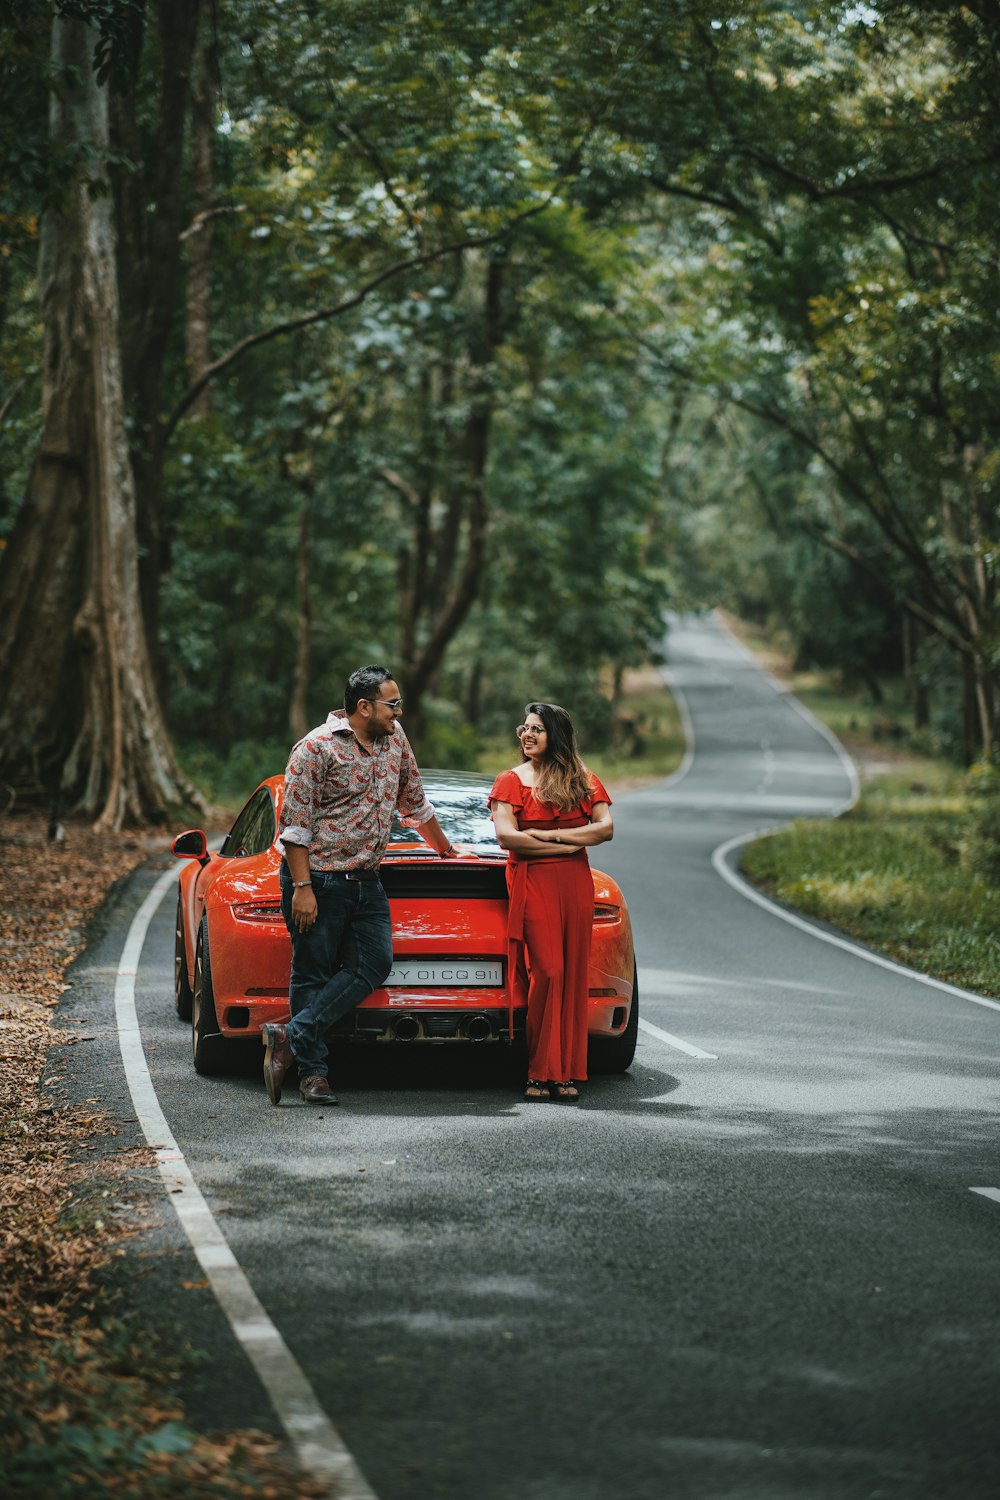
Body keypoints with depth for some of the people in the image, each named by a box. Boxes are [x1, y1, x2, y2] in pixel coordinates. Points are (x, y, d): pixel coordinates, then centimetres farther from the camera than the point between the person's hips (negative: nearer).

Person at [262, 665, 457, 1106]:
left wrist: (446, 850, 32)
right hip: (317, 879, -6)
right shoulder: (317, 748, -10)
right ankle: (313, 1071, 3)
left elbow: (413, 803, 26)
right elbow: (295, 822, -12)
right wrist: (302, 887, -17)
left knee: (373, 964, -8)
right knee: (313, 974, -1)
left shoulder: (395, 739, 11)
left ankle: (291, 1038, -9)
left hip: (366, 882, 6)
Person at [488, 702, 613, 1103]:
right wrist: (571, 843, -7)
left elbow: (606, 827, 1)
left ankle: (567, 1074, 4)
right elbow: (506, 836, -8)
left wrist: (546, 834, -8)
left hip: (575, 885, 3)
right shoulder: (511, 780, 5)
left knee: (572, 978, 1)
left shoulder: (583, 781, 14)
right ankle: (540, 1074, -6)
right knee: (546, 973, -12)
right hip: (533, 885, -3)